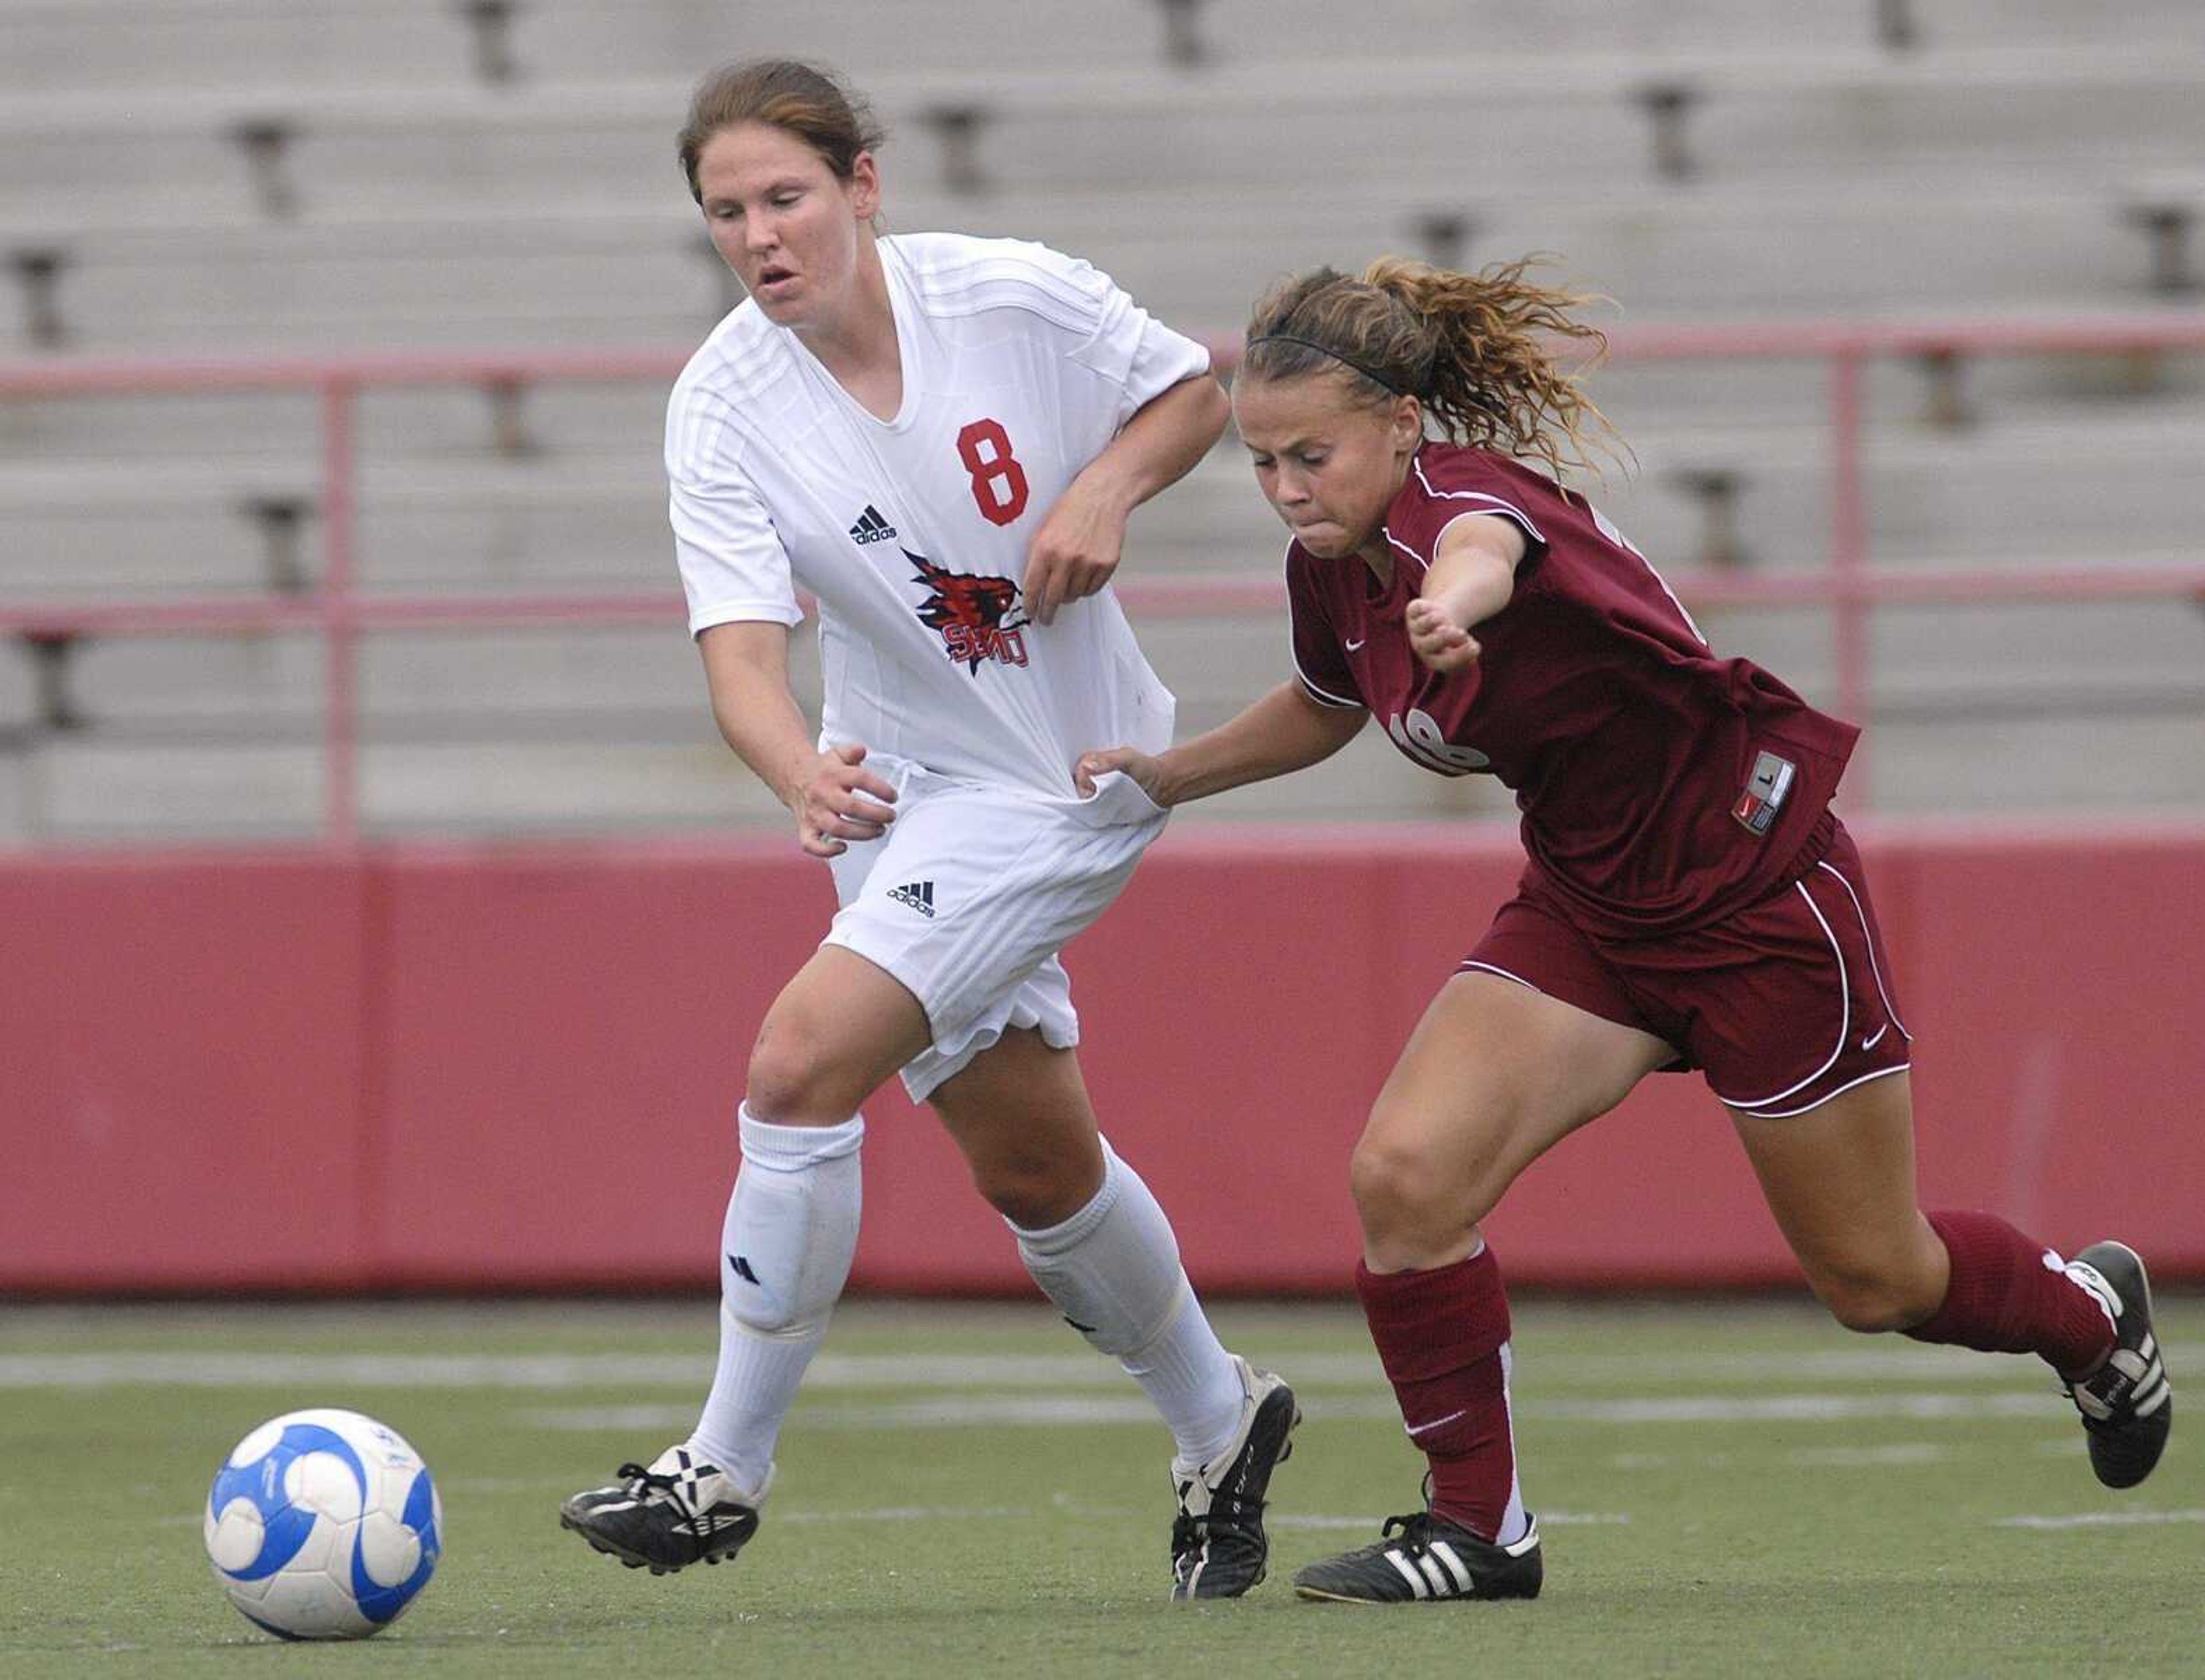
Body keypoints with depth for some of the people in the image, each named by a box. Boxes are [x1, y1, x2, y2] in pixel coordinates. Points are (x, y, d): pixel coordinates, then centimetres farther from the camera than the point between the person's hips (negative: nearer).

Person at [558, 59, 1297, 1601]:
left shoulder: (1018, 299, -17)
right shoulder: (723, 412, -13)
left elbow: (1194, 391, 2)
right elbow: (741, 654, -24)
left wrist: (1105, 491, -19)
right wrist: (807, 778, -45)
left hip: (1064, 785, -5)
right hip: (900, 789, 5)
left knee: (800, 1065, -20)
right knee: (1032, 1168, 16)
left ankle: (726, 1472, -8)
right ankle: (1222, 1429, 42)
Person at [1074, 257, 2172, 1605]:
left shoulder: (1466, 487, -27)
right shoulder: (1333, 570, -4)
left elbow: (1479, 546, -56)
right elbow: (1326, 707, 21)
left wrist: (1459, 599, -79)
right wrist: (1168, 774, 9)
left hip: (1758, 894, -7)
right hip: (1588, 911, 7)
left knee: (1874, 1277, 9)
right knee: (1406, 1176, -16)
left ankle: (2089, 1312, 42)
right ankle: (1478, 1527, -2)